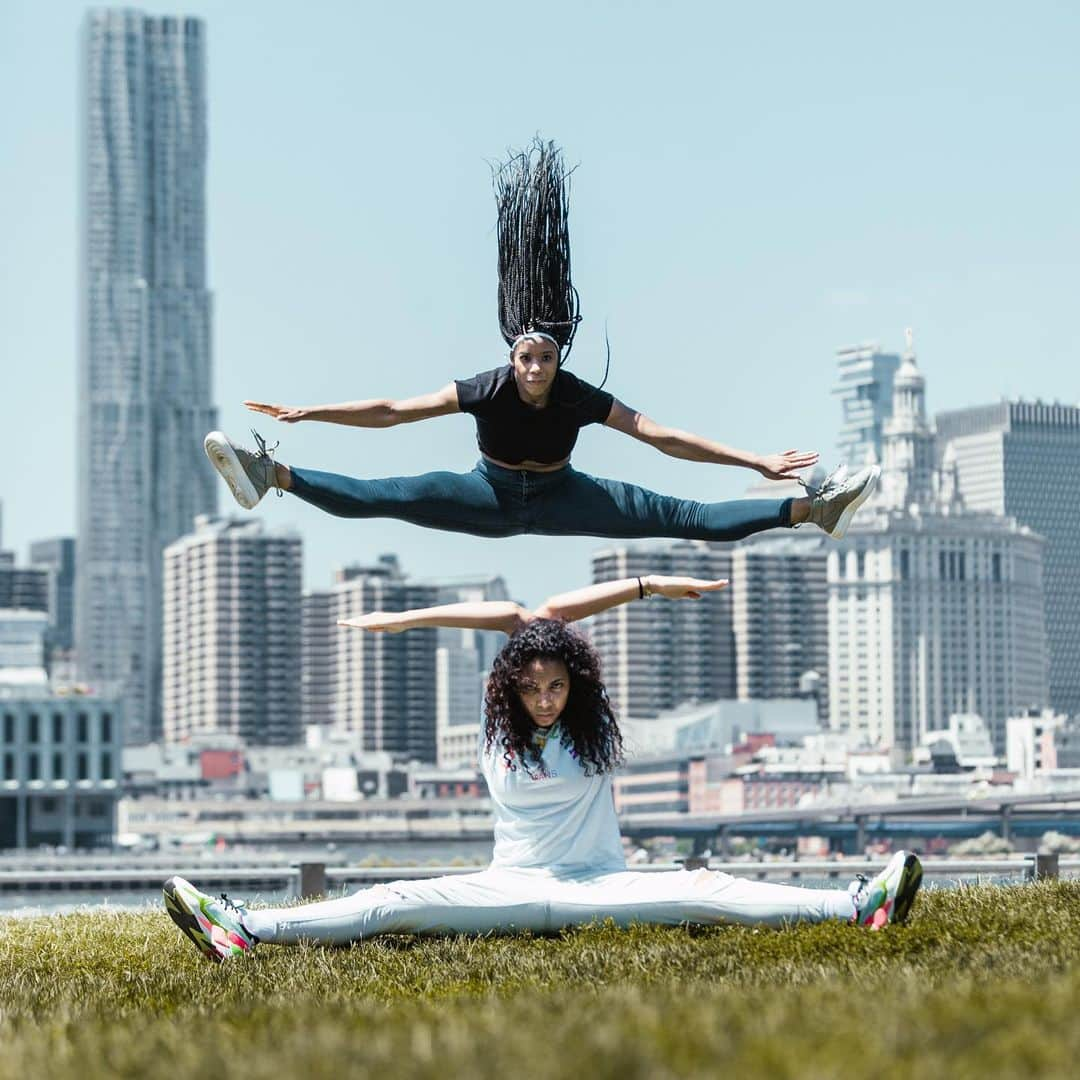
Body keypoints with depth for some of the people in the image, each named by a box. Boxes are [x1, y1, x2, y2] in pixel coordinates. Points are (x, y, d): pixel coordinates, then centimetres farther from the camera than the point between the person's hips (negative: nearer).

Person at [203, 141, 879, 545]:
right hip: (491, 497, 0)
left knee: (682, 517, -11)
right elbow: (391, 411, -18)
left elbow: (665, 437, -21)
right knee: (381, 497, -23)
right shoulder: (486, 390, -21)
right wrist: (308, 413, -22)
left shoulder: (583, 398, -21)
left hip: (559, 498, 0)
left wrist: (756, 462, -26)